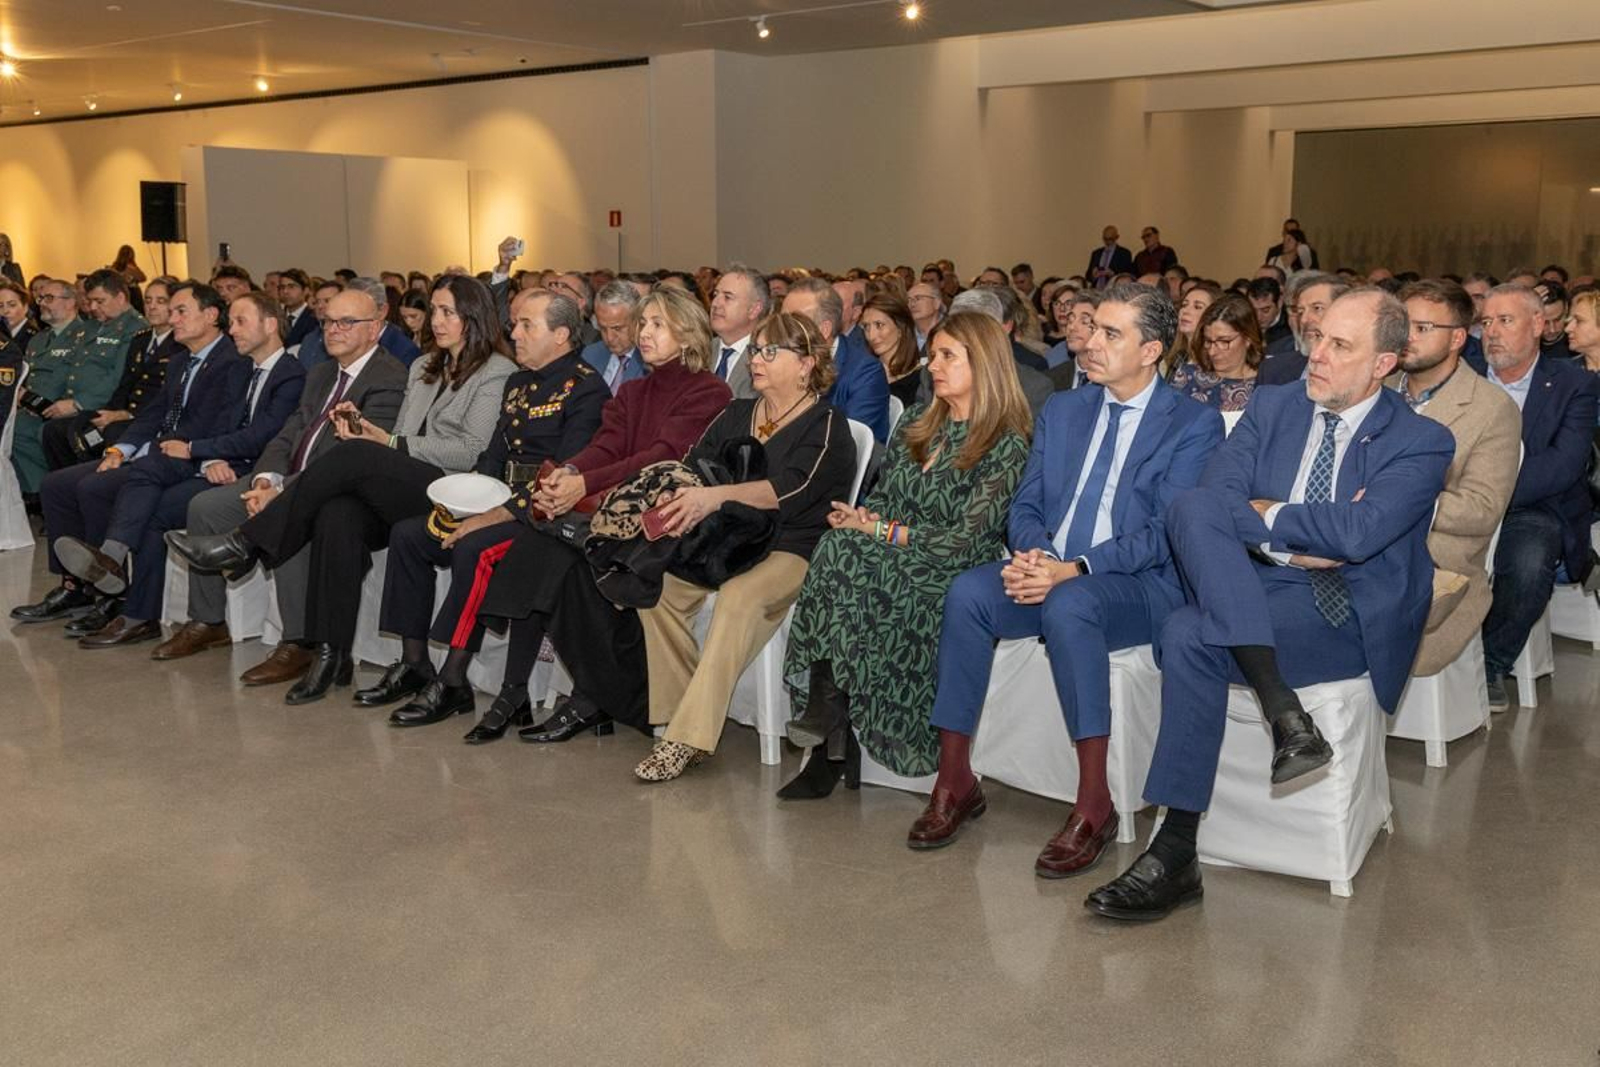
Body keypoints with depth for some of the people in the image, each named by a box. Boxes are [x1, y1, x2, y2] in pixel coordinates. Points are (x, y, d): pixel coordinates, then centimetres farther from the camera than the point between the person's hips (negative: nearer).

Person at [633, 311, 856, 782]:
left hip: (793, 549, -6)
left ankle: (690, 737, -31)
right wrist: (674, 500, -16)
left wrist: (716, 495, -32)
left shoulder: (826, 425, -2)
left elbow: (790, 488, -20)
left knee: (739, 597, -35)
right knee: (657, 583, -18)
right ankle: (679, 713, -11)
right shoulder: (736, 415, 19)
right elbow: (693, 465, 7)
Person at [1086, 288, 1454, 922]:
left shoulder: (1422, 442, -1)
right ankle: (1281, 709, -32)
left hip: (1345, 614, -5)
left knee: (1190, 634, -31)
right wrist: (1295, 539, -13)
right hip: (1251, 592, 5)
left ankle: (1175, 854, -24)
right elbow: (1214, 494, -1)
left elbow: (1358, 533, -18)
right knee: (1191, 507, -27)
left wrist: (1263, 513, -8)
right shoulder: (1272, 406, 13)